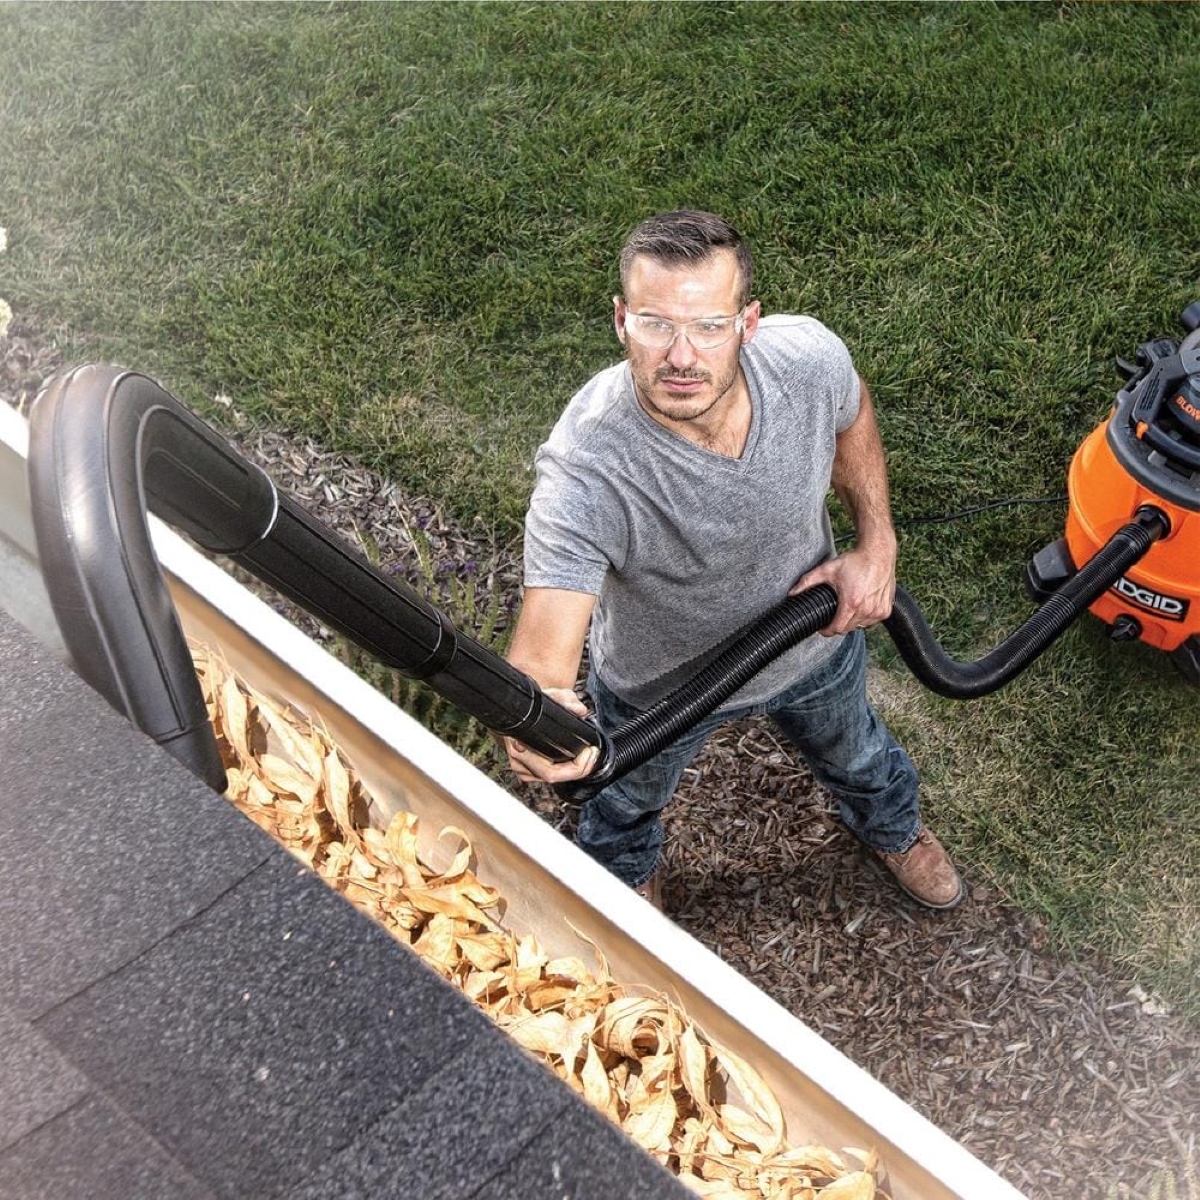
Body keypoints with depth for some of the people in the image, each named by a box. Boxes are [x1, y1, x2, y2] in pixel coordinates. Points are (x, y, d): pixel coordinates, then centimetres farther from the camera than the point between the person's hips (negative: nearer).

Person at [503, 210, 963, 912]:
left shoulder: (808, 355, -32)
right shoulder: (583, 474, -45)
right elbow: (542, 655, -49)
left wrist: (878, 545, -13)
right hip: (658, 685, -2)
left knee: (854, 751, 35)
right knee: (631, 797, 31)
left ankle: (891, 827, 74)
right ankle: (627, 875, 71)